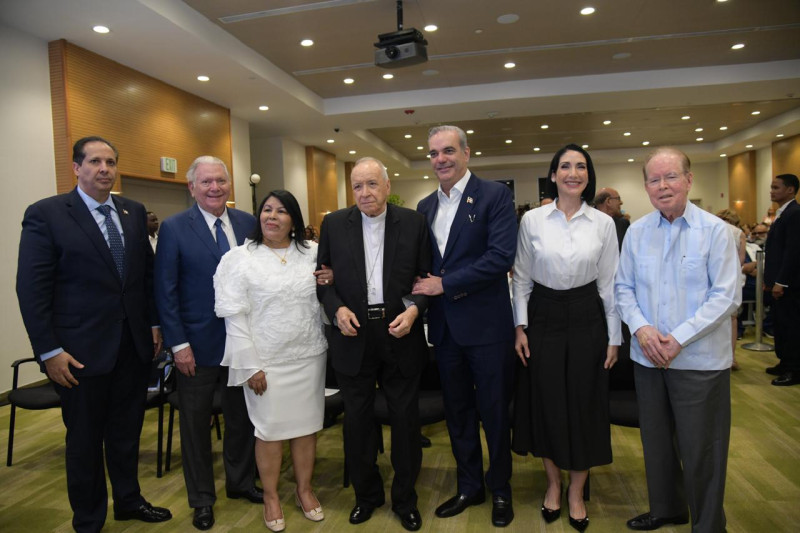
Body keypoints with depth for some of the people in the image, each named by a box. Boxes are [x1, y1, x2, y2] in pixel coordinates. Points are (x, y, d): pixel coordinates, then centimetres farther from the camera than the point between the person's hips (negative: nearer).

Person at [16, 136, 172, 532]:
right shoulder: (45, 214, -8)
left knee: (127, 432, 18)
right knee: (84, 439, 12)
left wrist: (154, 323, 8)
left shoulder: (134, 212, 6)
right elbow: (31, 288, -11)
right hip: (82, 350, -4)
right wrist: (49, 351, -13)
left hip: (134, 345, 4)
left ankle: (129, 501, 39)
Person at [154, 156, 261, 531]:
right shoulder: (174, 228, -7)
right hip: (197, 344, -3)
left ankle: (240, 482, 39)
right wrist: (178, 344, -11)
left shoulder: (248, 223, 2)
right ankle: (201, 498, 32)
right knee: (195, 424, 12)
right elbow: (165, 292, -8)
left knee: (242, 417, 16)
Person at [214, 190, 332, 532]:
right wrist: (249, 365, -10)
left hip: (309, 356, 3)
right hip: (265, 360, -2)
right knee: (270, 430, 7)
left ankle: (304, 489, 31)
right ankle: (271, 497, 27)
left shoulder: (313, 253, 4)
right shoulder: (239, 258, -4)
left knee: (306, 425, 12)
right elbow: (235, 315, -7)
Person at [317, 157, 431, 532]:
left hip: (400, 334, -1)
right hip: (353, 336, 1)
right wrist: (336, 309, -11)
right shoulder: (333, 224, 2)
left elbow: (427, 277, 1)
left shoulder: (414, 223, -1)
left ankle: (405, 499, 32)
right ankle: (366, 494, 37)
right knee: (357, 420, 14)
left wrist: (414, 309, -15)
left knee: (406, 420, 11)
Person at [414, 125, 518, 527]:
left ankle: (500, 490, 32)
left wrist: (445, 284, -17)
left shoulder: (494, 195, -8)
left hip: (487, 324, -5)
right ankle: (469, 487, 35)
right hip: (445, 325, 6)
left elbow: (501, 256, -19)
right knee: (457, 412, 16)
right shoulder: (425, 207, 10)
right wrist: (422, 288, -4)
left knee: (494, 413, 10)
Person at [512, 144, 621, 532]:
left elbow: (609, 283, 2)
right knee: (545, 403, 9)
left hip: (586, 319, 1)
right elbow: (521, 278, 2)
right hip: (543, 317, 0)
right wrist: (520, 327, -2)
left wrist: (614, 337, 2)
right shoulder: (532, 220, -2)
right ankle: (553, 483, 32)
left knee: (583, 404, 8)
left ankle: (576, 491, 29)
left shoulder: (604, 223, -1)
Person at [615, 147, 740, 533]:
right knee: (656, 440, 18)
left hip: (700, 360, -4)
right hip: (647, 356, 4)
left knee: (700, 449, 8)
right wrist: (641, 328, -10)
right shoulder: (636, 232, 3)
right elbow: (624, 287, 7)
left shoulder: (714, 230, -8)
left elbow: (726, 295, -11)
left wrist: (679, 338, -17)